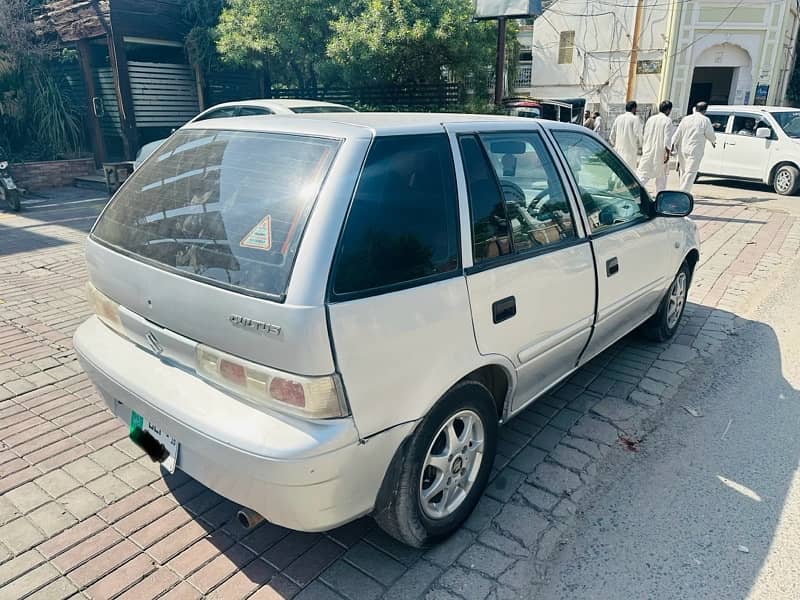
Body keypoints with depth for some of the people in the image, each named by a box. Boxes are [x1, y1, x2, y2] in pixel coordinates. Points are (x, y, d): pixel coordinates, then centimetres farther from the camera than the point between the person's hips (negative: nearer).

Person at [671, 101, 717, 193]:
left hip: (682, 150, 5)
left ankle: (682, 191, 22)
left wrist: (672, 145, 7)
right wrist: (713, 141, 20)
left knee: (683, 171, 16)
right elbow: (710, 135, 0)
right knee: (690, 173, -5)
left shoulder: (685, 119, 7)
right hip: (695, 151, -5)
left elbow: (677, 134, 5)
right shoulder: (705, 120, -5)